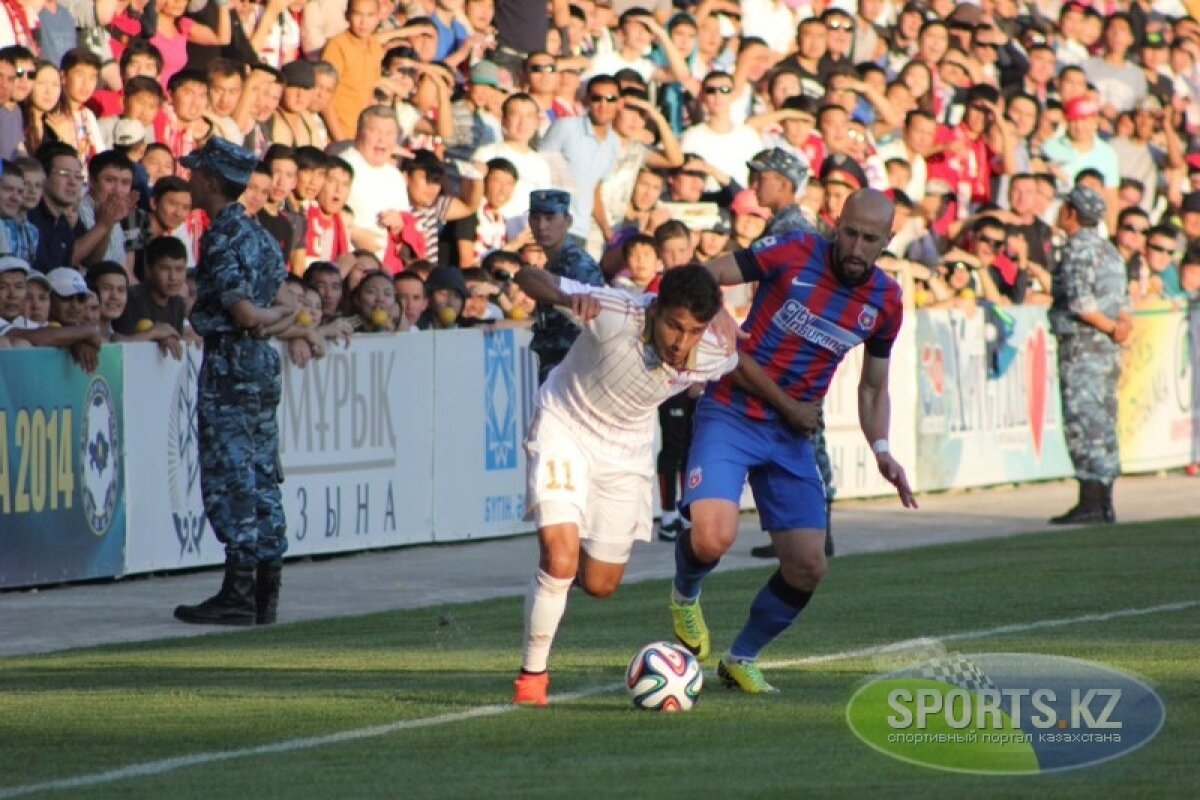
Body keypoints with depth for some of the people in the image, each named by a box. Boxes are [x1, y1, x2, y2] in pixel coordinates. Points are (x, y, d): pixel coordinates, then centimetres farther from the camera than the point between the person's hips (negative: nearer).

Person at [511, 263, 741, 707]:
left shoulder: (711, 359, -22)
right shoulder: (615, 315, -33)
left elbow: (741, 363, 4)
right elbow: (528, 277, -31)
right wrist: (568, 298, -51)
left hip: (626, 451, 4)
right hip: (564, 426, -4)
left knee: (600, 585, 9)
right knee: (560, 557, -21)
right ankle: (532, 674, -2)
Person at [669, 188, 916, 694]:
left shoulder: (885, 302, 2)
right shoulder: (794, 254, -12)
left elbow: (873, 387, 14)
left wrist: (881, 450, -1)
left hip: (791, 435, 5)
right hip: (730, 416, -5)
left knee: (808, 567, -1)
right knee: (713, 538, -25)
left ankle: (742, 659, 24)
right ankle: (685, 595, 12)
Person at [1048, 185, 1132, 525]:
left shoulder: (1078, 248, -11)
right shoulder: (1109, 250, 17)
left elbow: (1080, 302, -20)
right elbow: (1123, 299, 14)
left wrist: (1112, 327, -10)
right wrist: (1122, 322, -5)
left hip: (1082, 348, -9)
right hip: (1108, 351, 9)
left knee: (1082, 423, -7)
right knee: (1103, 425, 10)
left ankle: (1090, 502, -10)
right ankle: (1104, 503, 11)